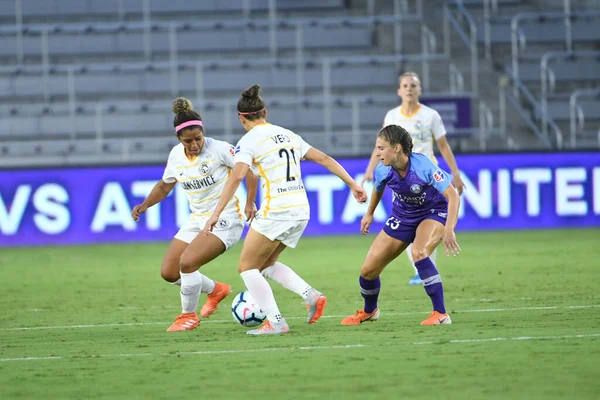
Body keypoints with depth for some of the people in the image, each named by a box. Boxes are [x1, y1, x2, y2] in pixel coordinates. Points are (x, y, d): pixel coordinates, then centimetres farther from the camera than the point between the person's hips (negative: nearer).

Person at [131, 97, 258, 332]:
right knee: (168, 272, 3)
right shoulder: (176, 155, -1)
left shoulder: (219, 149, -18)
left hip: (225, 220, -7)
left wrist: (250, 202, -18)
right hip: (197, 220, 7)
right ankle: (215, 290, 29)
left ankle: (189, 316, -1)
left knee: (187, 262, -25)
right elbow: (165, 185, 15)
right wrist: (145, 205, 0)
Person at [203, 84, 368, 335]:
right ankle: (312, 296, 5)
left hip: (275, 211, -7)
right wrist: (352, 184, 22)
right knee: (266, 263, 23)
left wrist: (216, 214, -21)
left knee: (247, 267, 7)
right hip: (301, 210, 7)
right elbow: (324, 159, 16)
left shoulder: (249, 141, -6)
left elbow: (236, 177, -19)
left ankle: (276, 322, -5)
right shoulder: (288, 135, 14)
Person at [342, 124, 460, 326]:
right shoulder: (384, 172, -19)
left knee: (418, 253, -36)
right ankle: (369, 311, 37)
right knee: (368, 270, 3)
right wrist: (369, 214, 21)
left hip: (434, 213, -5)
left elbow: (453, 196, -35)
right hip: (403, 217, 5)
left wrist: (449, 230, -46)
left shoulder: (423, 166, -35)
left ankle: (440, 314, -27)